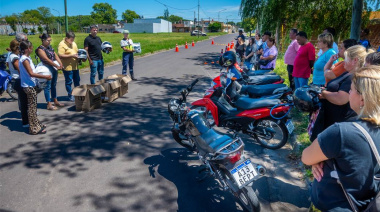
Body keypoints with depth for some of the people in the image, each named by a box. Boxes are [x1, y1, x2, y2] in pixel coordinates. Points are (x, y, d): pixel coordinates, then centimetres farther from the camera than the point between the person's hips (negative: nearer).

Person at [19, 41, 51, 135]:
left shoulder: (27, 58, 11)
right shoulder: (25, 59, -17)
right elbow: (31, 73, -24)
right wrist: (45, 77, -25)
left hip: (30, 85, 10)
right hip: (29, 86, -10)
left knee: (33, 106, 17)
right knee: (32, 107, -3)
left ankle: (36, 124, 29)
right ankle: (34, 128, 4)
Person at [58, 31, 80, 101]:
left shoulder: (73, 43, 13)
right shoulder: (62, 44, -12)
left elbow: (77, 51, 25)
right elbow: (60, 56, -19)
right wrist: (72, 55, -21)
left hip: (75, 66, 8)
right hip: (67, 67, -7)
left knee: (77, 80, 15)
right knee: (69, 82, 2)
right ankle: (70, 95, 13)